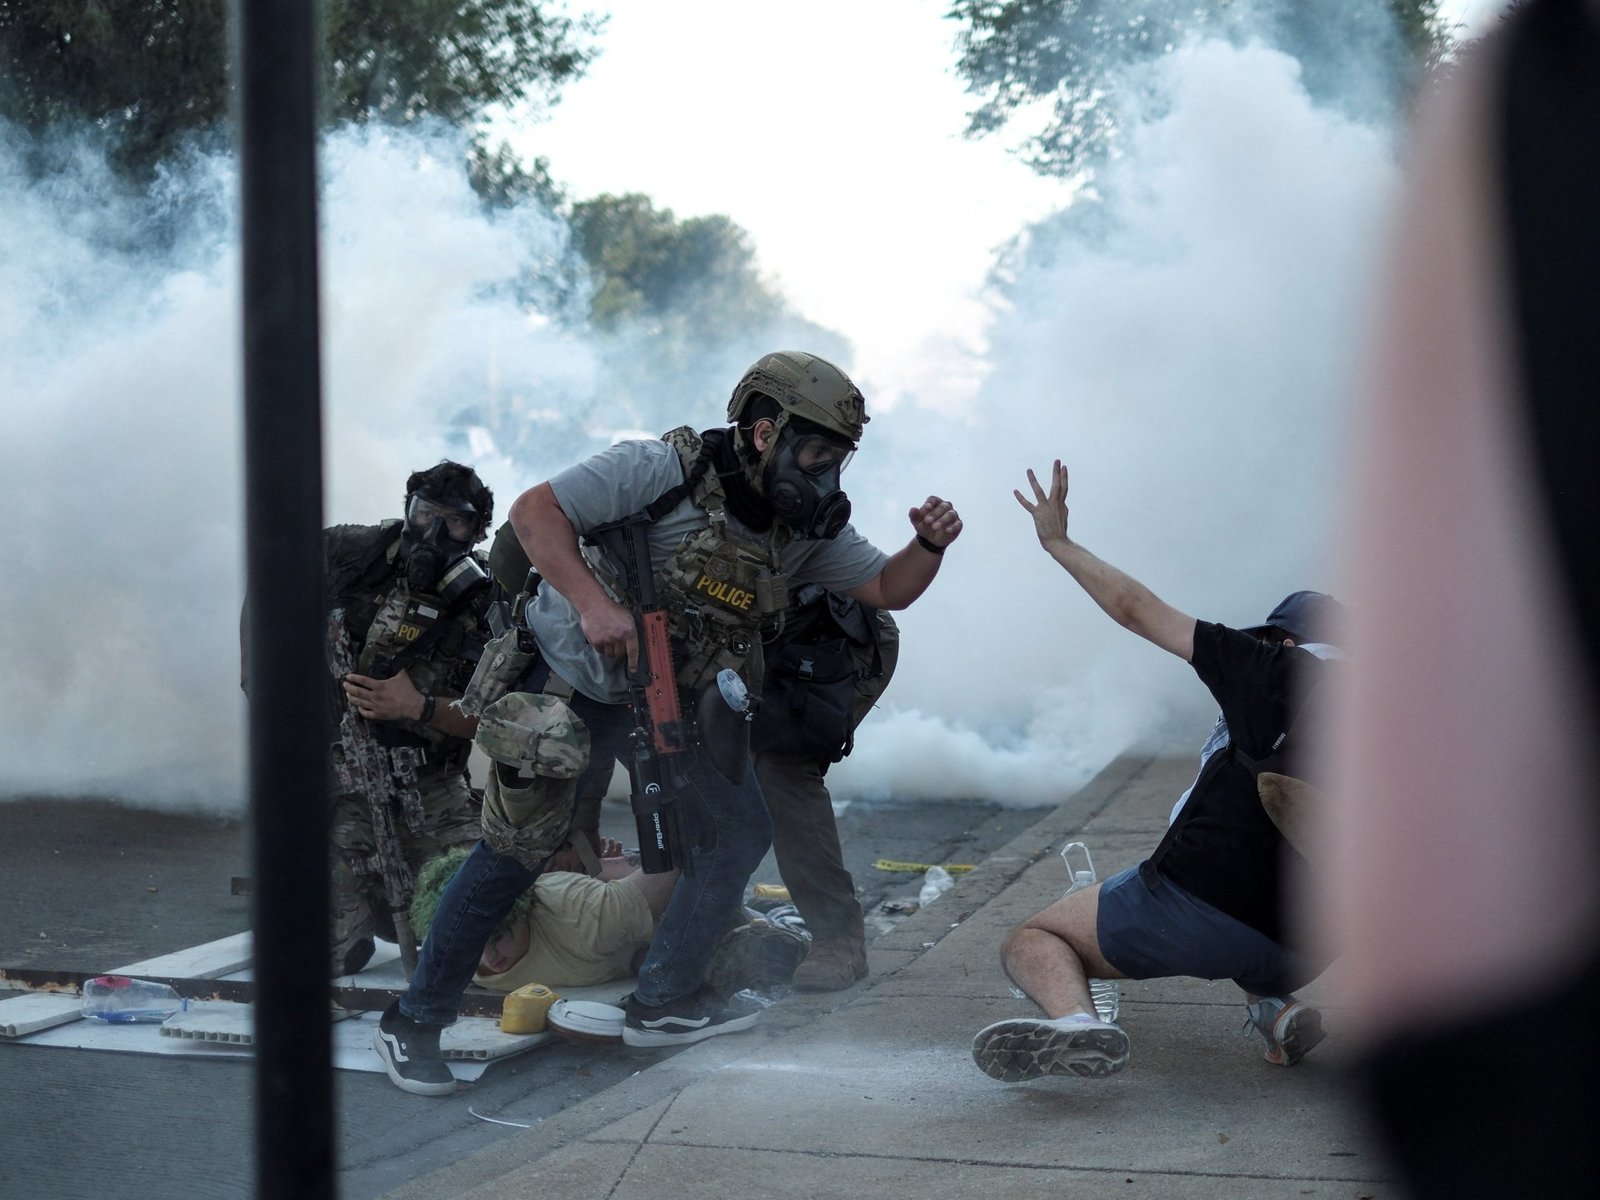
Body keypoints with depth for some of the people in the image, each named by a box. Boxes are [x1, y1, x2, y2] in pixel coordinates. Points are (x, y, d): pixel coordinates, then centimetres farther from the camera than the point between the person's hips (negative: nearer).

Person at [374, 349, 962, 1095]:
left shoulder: (808, 529, -3)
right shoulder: (665, 472, -23)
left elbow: (888, 589, 1)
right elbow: (534, 510, -23)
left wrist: (930, 545, -20)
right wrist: (593, 602, -33)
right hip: (574, 680, -7)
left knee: (738, 836, 4)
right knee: (517, 850, -6)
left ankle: (663, 1004, 18)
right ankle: (413, 1023, 6)